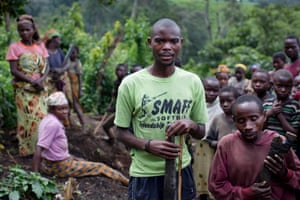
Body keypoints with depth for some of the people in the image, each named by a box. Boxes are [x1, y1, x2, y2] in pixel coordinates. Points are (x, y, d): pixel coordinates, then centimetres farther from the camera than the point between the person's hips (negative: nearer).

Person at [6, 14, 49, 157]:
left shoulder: (40, 46, 7)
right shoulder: (15, 47, -4)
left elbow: (46, 66, 5)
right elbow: (14, 71, -9)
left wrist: (41, 80, -15)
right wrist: (32, 81, -19)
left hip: (40, 88, 4)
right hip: (23, 89, -4)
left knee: (41, 117, 6)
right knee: (28, 118, -2)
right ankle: (27, 149, 7)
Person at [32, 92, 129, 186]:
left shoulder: (47, 119, 4)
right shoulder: (53, 124, -25)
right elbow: (39, 150, -29)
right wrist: (35, 174, -29)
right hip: (60, 167, -10)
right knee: (100, 167, -2)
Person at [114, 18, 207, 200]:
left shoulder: (193, 82, -1)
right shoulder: (131, 84, -9)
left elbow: (202, 132, 6)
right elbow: (122, 132, -3)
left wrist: (191, 125, -16)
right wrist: (148, 145, -21)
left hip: (181, 170, 3)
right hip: (145, 174, -3)